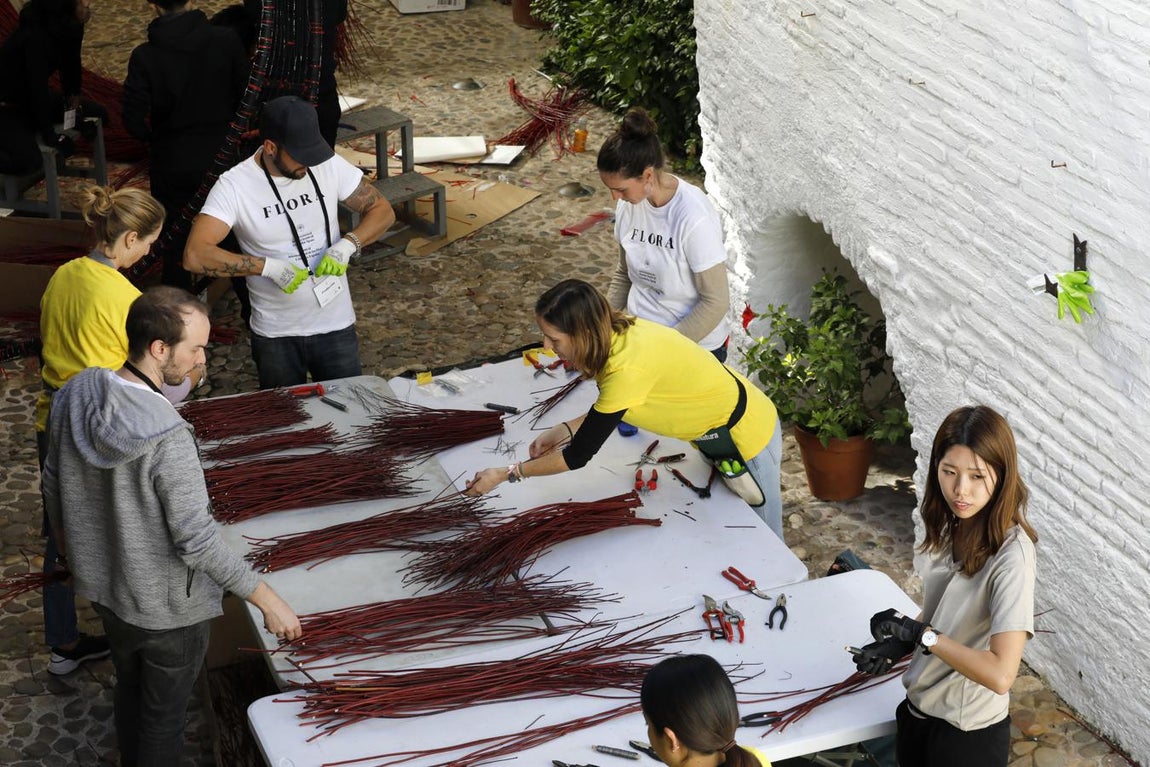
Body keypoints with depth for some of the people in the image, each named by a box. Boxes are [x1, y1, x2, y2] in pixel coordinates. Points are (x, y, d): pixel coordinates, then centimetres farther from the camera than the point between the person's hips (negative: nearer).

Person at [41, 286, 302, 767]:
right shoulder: (166, 437, -34)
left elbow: (54, 484, 3)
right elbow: (197, 542, -30)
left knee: (129, 686, 30)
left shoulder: (75, 397, -13)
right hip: (167, 606, -7)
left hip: (103, 583, 7)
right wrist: (268, 601, -20)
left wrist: (66, 545, 22)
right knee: (164, 710, 17)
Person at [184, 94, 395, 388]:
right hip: (275, 335, -2)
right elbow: (194, 255, -24)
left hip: (336, 325, 2)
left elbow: (382, 210, 2)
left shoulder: (328, 166, -7)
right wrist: (268, 266, -28)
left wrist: (347, 245, -17)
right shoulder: (234, 186, -16)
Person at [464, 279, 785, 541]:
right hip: (714, 431, 8)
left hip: (744, 437, -8)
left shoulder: (628, 369, -38)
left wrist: (506, 474, -20)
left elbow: (577, 457, -29)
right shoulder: (617, 331, -13)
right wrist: (564, 429, -6)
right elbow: (611, 405, 7)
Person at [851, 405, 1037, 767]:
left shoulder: (1010, 556, -27)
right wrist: (900, 642, -5)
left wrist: (921, 634, -24)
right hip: (919, 710, 7)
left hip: (968, 735, -7)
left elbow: (1000, 675, -33)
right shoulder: (951, 527, -4)